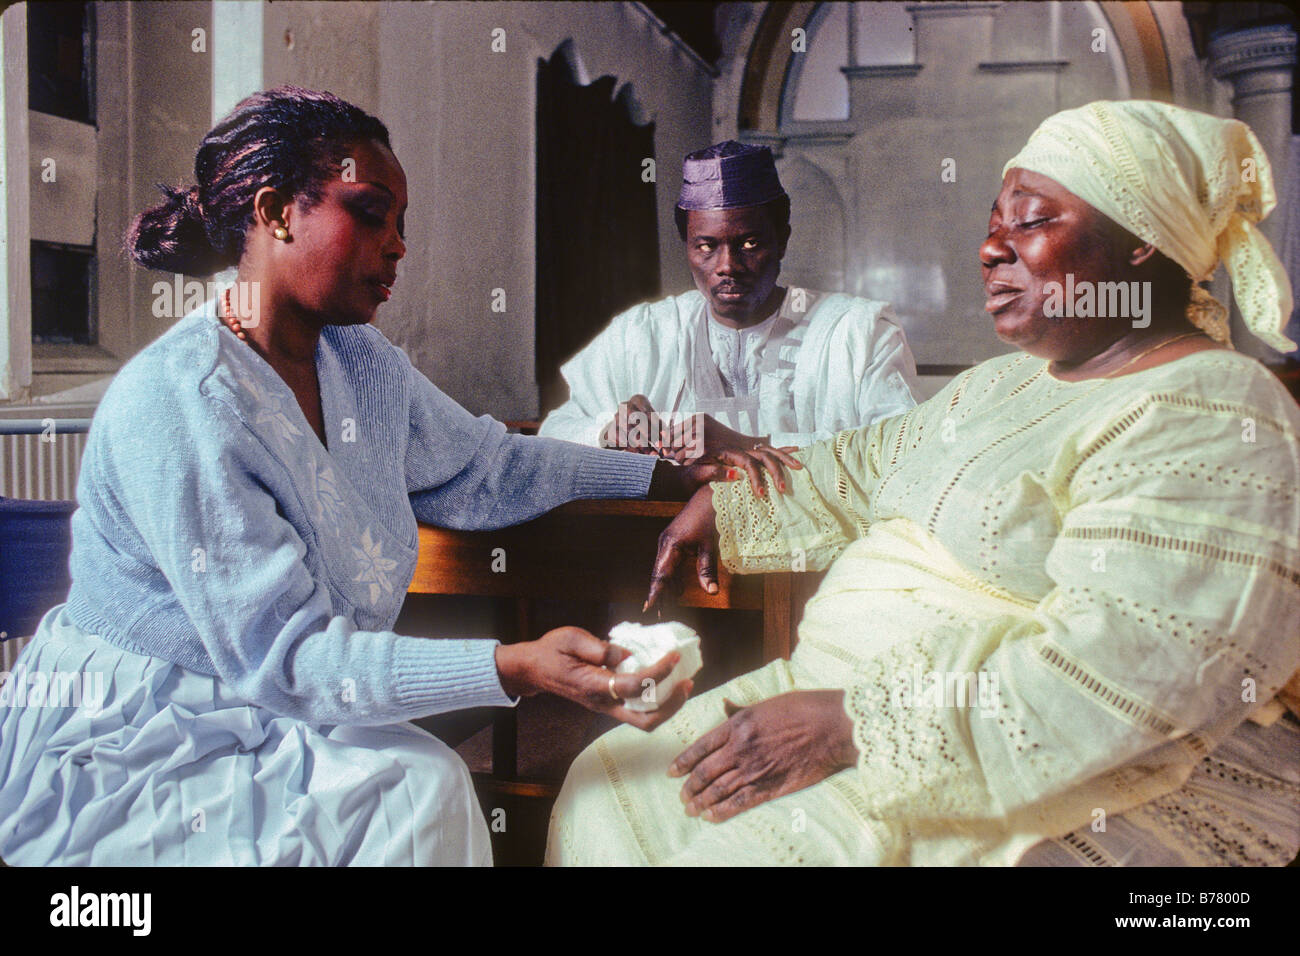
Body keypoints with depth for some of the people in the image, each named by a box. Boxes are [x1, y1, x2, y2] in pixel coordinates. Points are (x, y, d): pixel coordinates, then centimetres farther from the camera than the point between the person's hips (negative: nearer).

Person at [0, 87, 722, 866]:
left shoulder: (363, 363, 2)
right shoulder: (174, 402, -24)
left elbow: (486, 467, 16)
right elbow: (279, 654, -27)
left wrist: (680, 476, 16)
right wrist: (520, 668, -36)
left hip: (268, 726, 7)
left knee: (427, 783, -17)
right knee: (414, 789, -23)